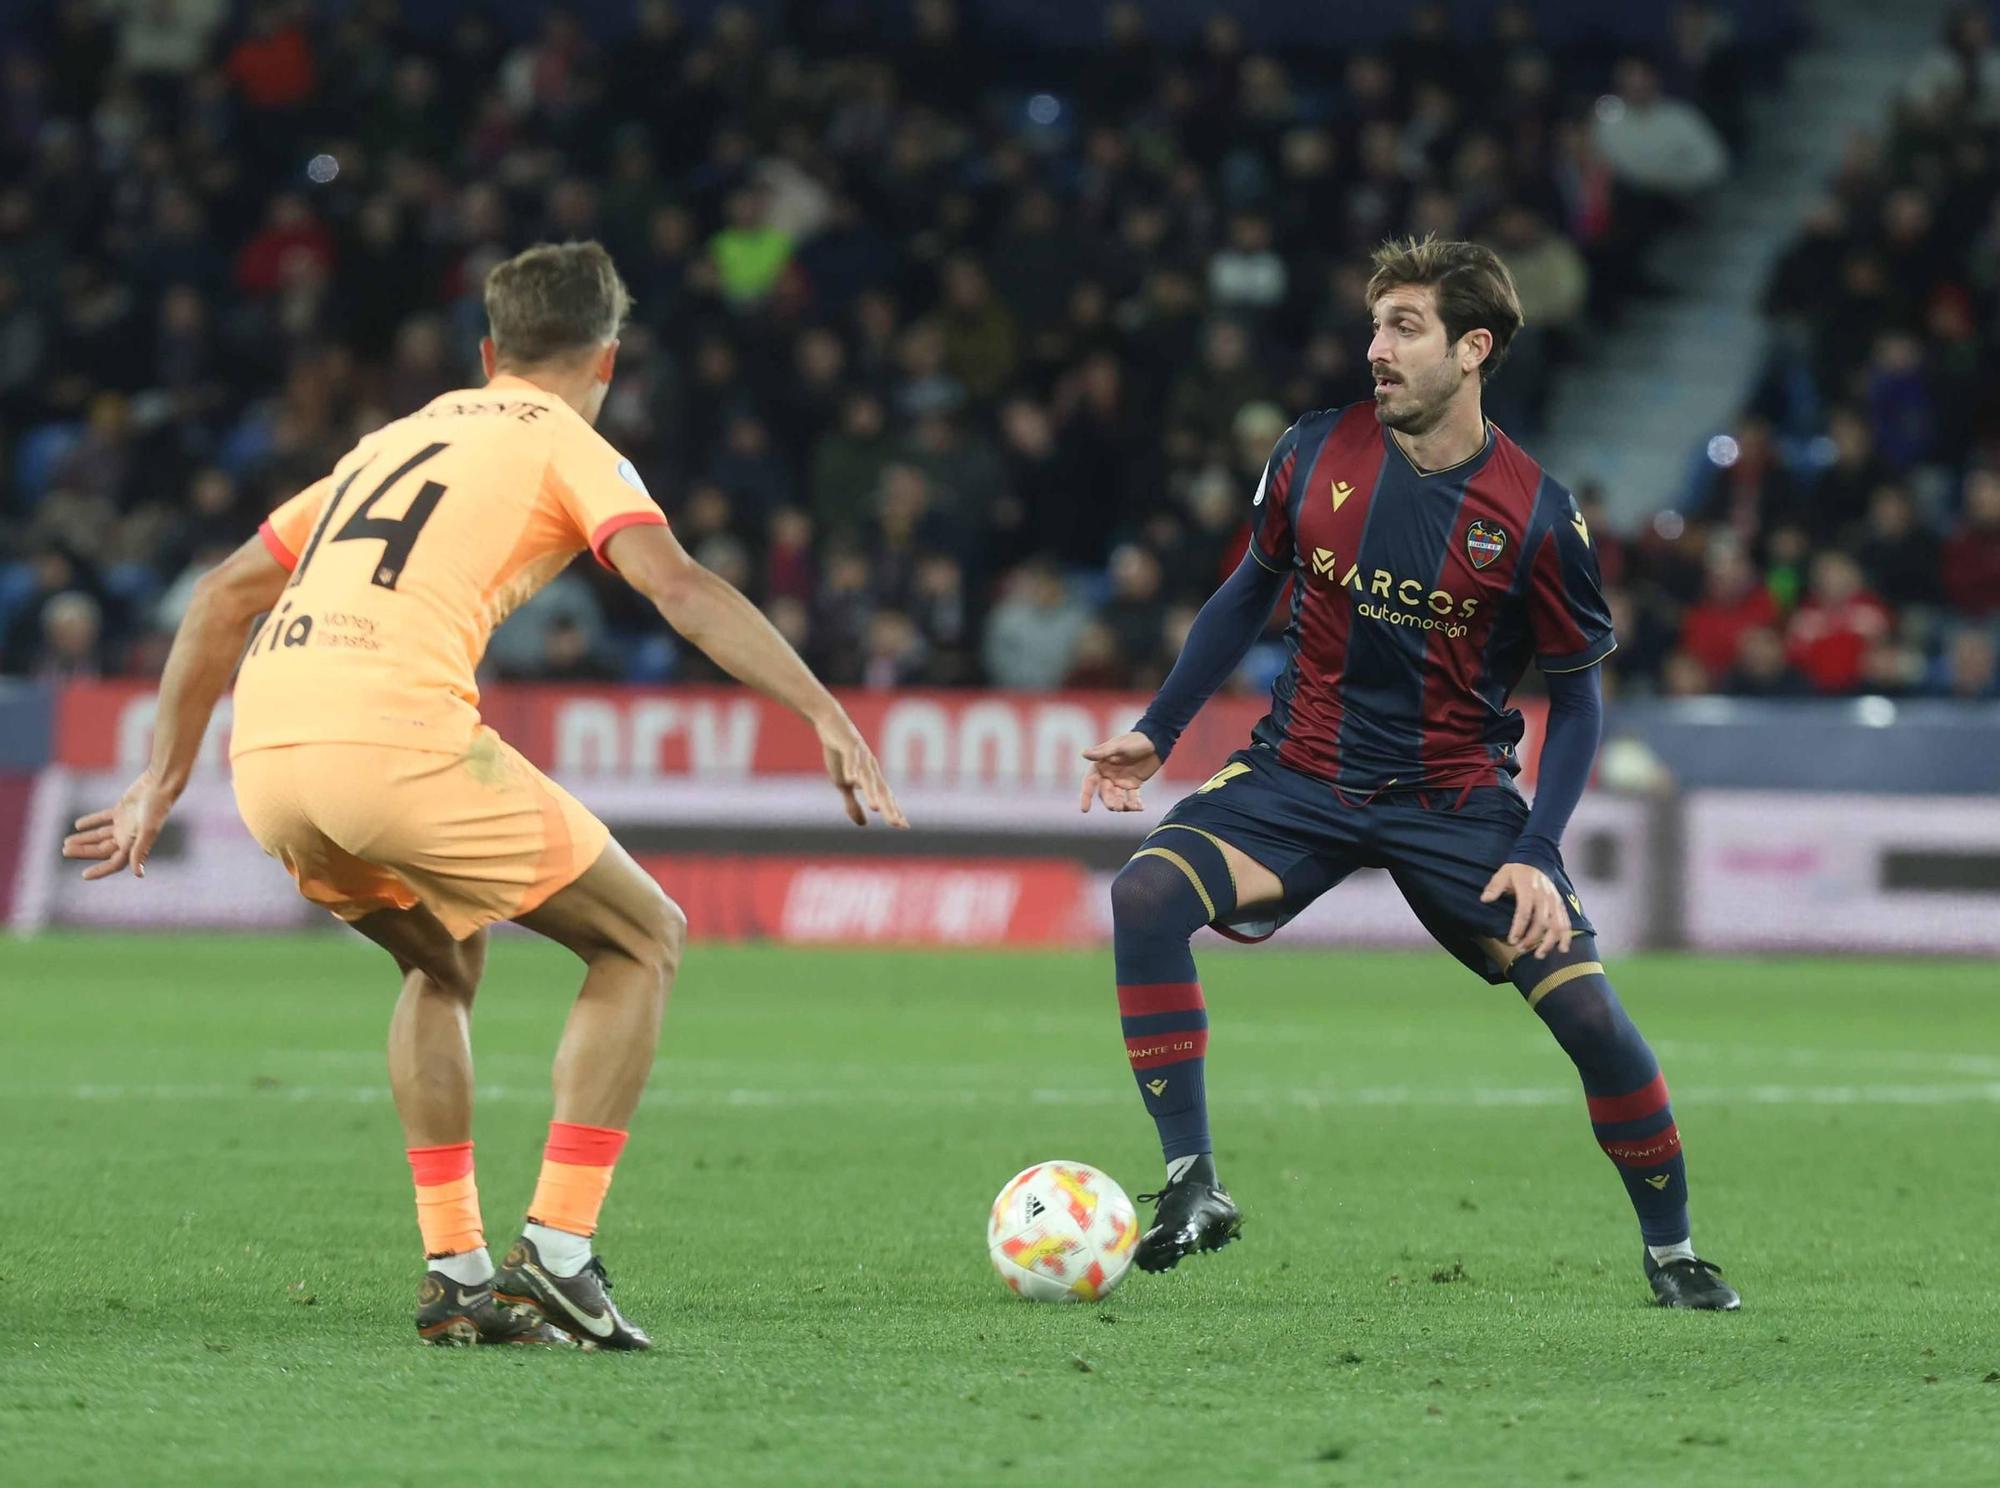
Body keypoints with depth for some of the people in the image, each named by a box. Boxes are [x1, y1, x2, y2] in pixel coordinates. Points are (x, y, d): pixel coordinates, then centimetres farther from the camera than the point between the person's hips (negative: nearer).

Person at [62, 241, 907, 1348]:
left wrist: (166, 776, 34)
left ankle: (454, 1275, 22)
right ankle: (555, 1250, -1)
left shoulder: (397, 439, 31)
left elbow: (222, 598, 30)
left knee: (443, 964, 31)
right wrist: (828, 717, -9)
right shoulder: (563, 442, 12)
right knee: (644, 941, 10)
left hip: (264, 756, 7)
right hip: (397, 740, -7)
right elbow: (679, 585, -6)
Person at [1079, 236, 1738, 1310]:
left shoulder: (1535, 515, -12)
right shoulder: (1316, 455, -5)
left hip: (1455, 798, -2)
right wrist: (1157, 730, 7)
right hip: (1301, 772, 2)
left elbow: (1577, 695, -3)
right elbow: (1250, 592, 12)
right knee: (1145, 898, -24)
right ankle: (1194, 1188, -17)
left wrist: (1536, 852, -14)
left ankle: (1671, 1251, 10)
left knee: (1586, 1009, -14)